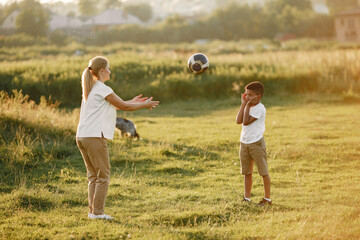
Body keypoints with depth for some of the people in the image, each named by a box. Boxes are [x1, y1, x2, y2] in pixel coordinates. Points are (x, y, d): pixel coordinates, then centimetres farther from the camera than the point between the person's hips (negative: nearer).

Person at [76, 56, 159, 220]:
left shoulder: (90, 88, 18)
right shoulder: (103, 89, -9)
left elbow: (114, 105, 26)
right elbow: (124, 106, -2)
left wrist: (132, 102, 27)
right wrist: (145, 105, 10)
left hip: (82, 136, 9)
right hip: (95, 136, -9)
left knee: (93, 175, 13)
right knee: (103, 176, -2)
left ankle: (92, 211, 12)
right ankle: (97, 212, -3)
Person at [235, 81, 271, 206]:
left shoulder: (260, 108, -14)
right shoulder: (248, 106, 11)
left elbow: (246, 121, -21)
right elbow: (238, 121, -4)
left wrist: (248, 106, -17)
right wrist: (243, 104, -3)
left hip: (256, 143, -8)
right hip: (244, 143, 8)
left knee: (263, 171, 1)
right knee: (247, 172, 11)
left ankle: (267, 198, 8)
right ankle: (246, 198, 18)